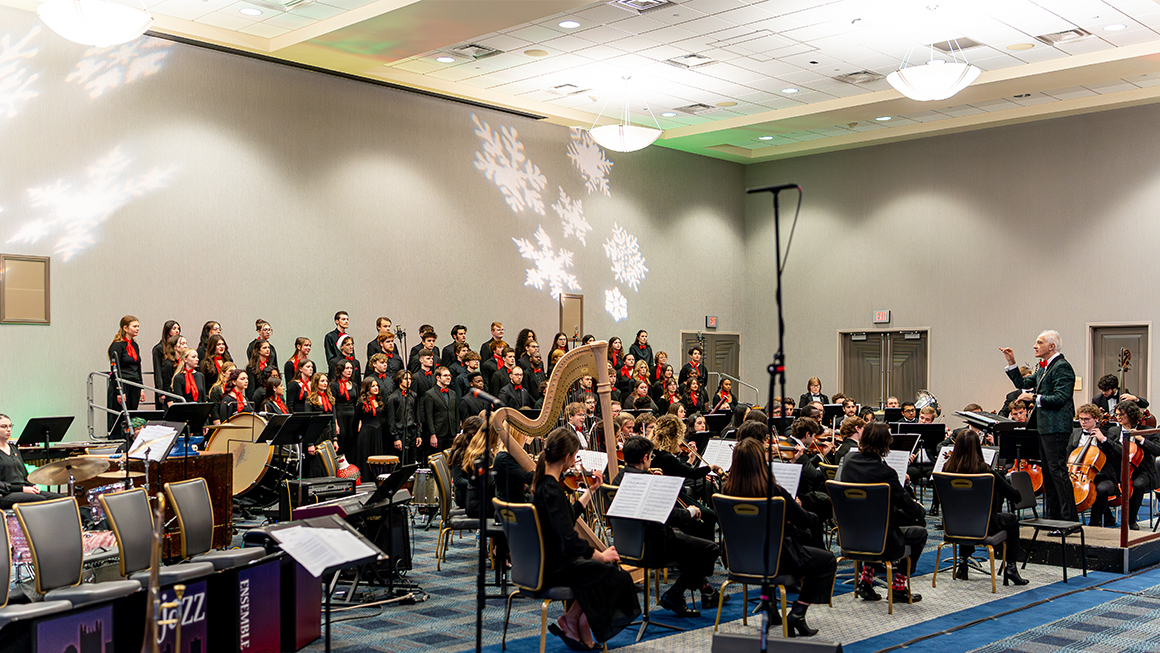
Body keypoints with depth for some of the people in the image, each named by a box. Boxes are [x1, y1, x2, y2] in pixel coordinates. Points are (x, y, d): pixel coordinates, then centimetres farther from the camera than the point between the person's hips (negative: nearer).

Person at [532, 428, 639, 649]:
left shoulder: (543, 482, 5)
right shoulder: (552, 490, -26)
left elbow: (568, 516, 21)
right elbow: (570, 541, -31)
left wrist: (591, 490, 23)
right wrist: (601, 555, -18)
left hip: (546, 561, 10)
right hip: (555, 568, -10)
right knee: (618, 577, 0)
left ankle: (570, 622, 15)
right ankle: (576, 625, 11)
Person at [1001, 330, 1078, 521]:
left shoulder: (1062, 367, -13)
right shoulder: (1043, 368, 17)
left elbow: (1060, 398, -21)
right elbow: (1022, 384, 21)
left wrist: (1034, 397, -21)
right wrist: (1011, 363, 14)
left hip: (1055, 427, -10)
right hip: (1044, 427, 10)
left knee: (1057, 470, -10)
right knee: (1048, 472, 13)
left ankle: (1069, 519, -6)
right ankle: (1053, 518, 21)